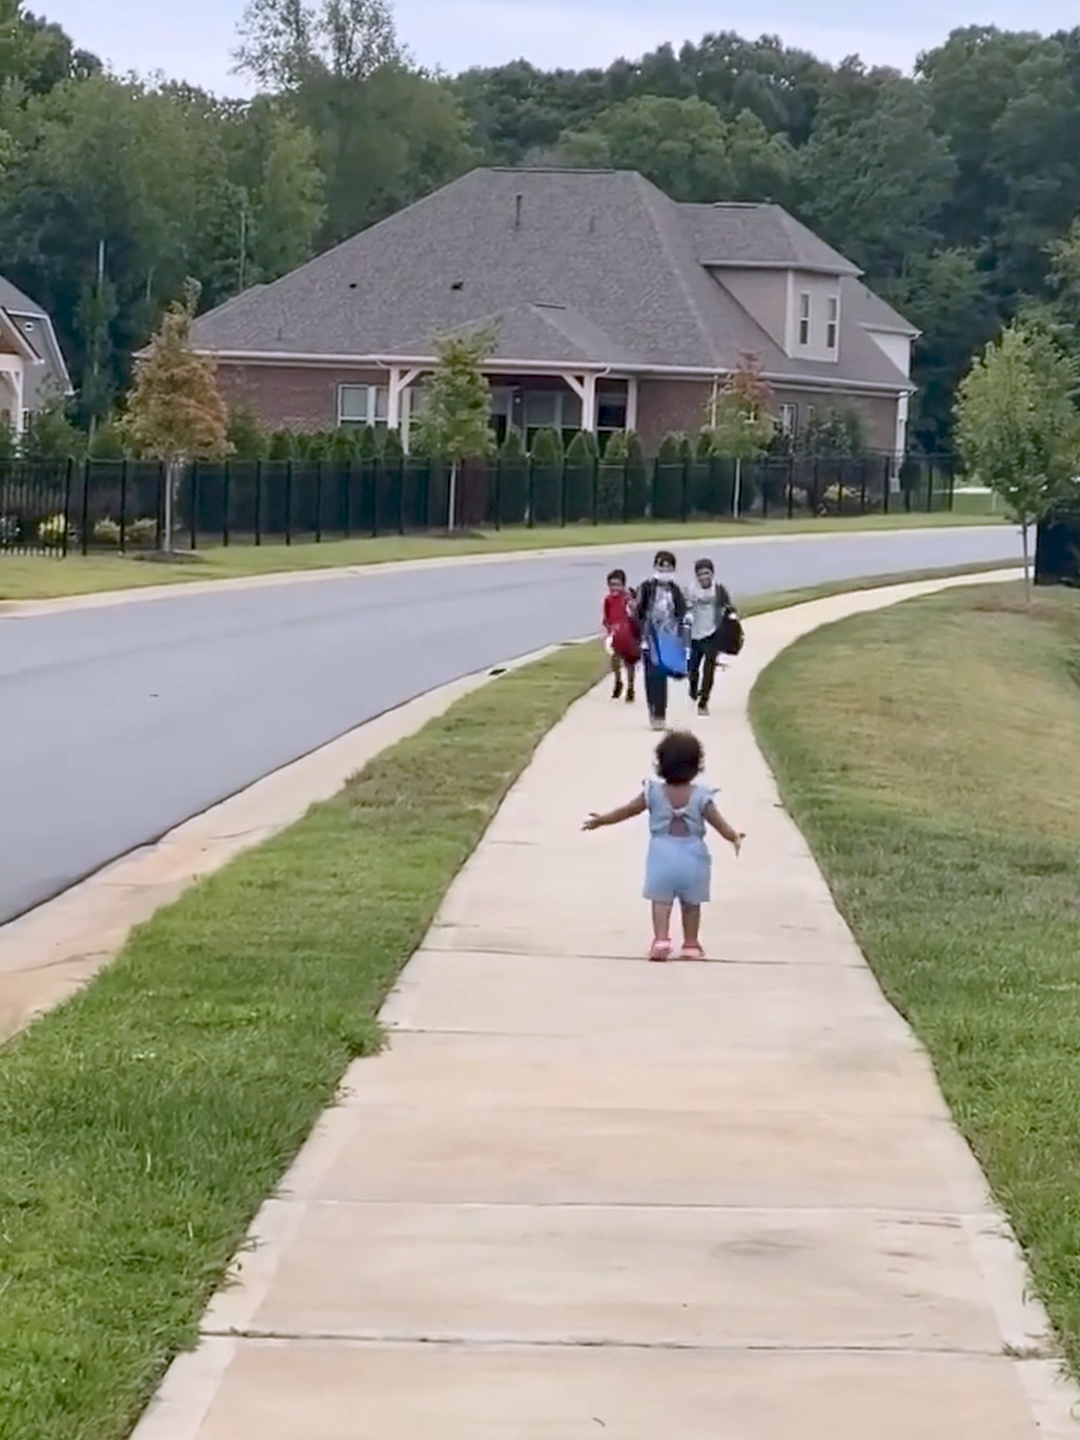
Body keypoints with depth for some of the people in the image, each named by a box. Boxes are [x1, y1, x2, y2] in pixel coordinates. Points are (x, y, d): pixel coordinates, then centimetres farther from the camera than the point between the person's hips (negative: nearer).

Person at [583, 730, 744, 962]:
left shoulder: (653, 792, -4)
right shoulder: (701, 796, -7)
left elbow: (628, 810, 3)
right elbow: (717, 821, -9)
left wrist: (600, 820, 13)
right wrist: (734, 837, 1)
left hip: (663, 855, 0)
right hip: (692, 857, 0)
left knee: (661, 900, 1)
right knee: (691, 903, 11)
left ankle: (661, 940, -15)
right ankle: (691, 944, 14)